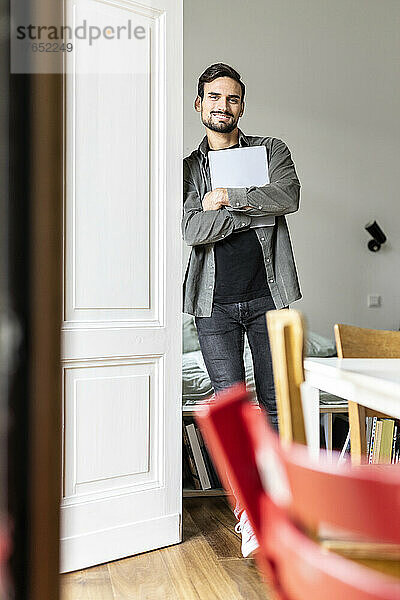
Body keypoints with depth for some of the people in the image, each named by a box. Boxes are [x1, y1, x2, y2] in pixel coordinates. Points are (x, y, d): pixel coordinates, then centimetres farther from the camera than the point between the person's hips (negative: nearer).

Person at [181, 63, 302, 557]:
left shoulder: (271, 151, 10)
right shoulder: (187, 168, 10)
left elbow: (288, 197, -12)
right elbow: (192, 229, -9)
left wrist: (227, 198, -10)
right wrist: (255, 208, -9)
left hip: (268, 297, 0)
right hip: (215, 304, 0)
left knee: (276, 402, 6)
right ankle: (245, 506, 13)